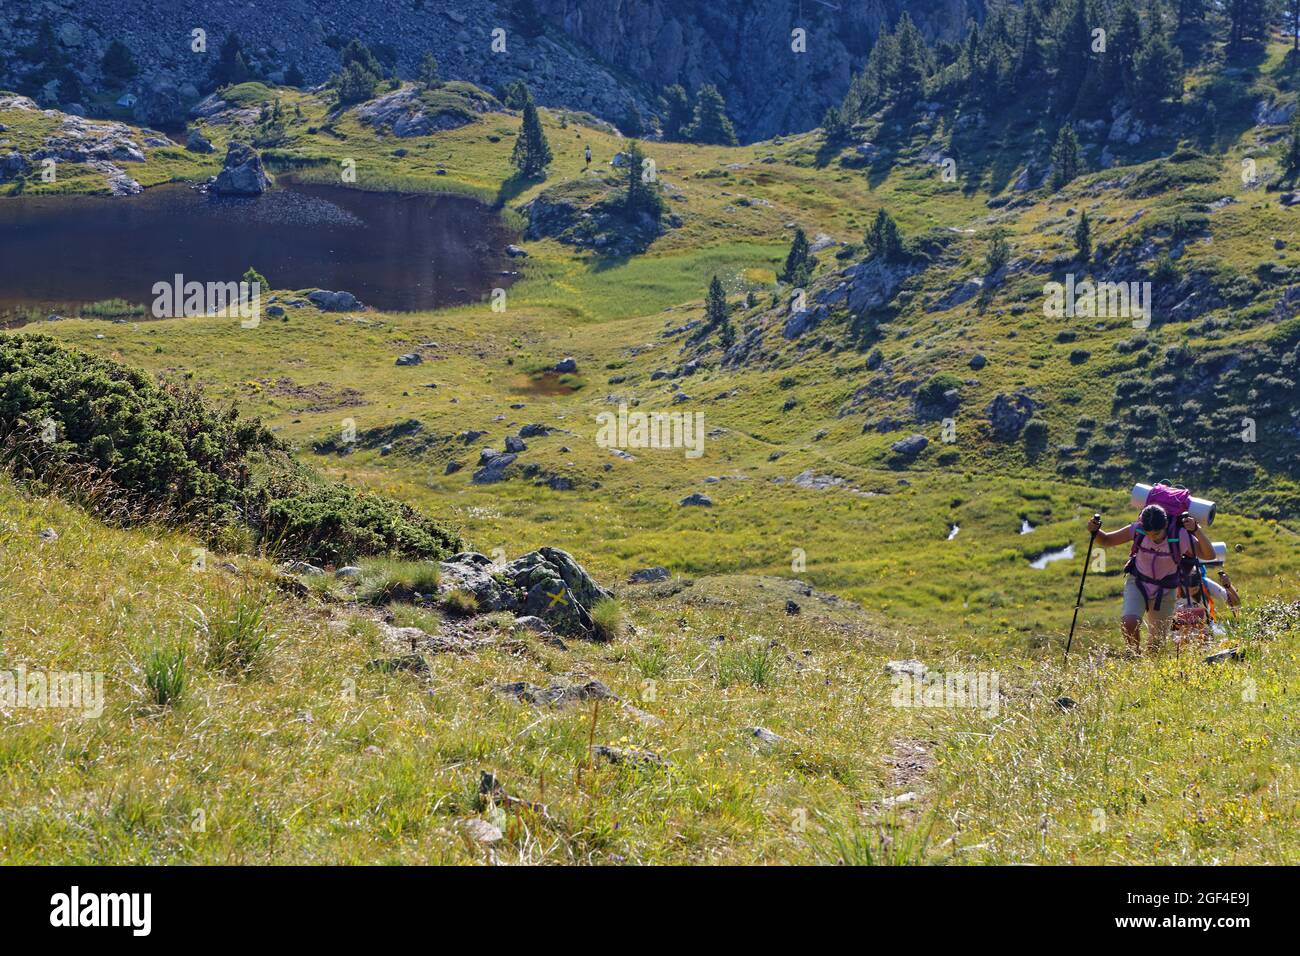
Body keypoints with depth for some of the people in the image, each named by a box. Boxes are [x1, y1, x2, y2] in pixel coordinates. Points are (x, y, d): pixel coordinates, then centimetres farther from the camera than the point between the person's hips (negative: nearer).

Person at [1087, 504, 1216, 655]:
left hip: (1165, 591, 0)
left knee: (1156, 645, 7)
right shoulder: (1137, 530, -19)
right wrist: (1095, 531, -29)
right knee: (1129, 622, -28)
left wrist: (1197, 530, -36)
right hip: (1137, 584, 0)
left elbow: (1209, 555, -23)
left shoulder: (1180, 537, -23)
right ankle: (1135, 656, -2)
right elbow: (1106, 541, -7)